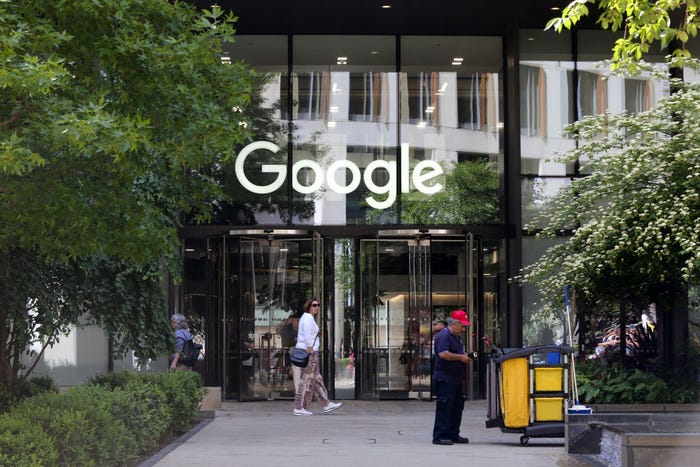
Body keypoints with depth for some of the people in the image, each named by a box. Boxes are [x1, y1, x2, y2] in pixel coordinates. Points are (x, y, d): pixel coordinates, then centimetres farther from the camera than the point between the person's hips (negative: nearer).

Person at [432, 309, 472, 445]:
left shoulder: (456, 337, 19)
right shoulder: (443, 336, -13)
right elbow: (443, 354, -26)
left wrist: (464, 357, 12)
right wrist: (461, 357, -19)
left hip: (455, 380, 10)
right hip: (445, 379, -10)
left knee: (457, 407, 11)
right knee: (444, 408, -8)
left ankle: (453, 434, 18)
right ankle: (439, 436, -5)